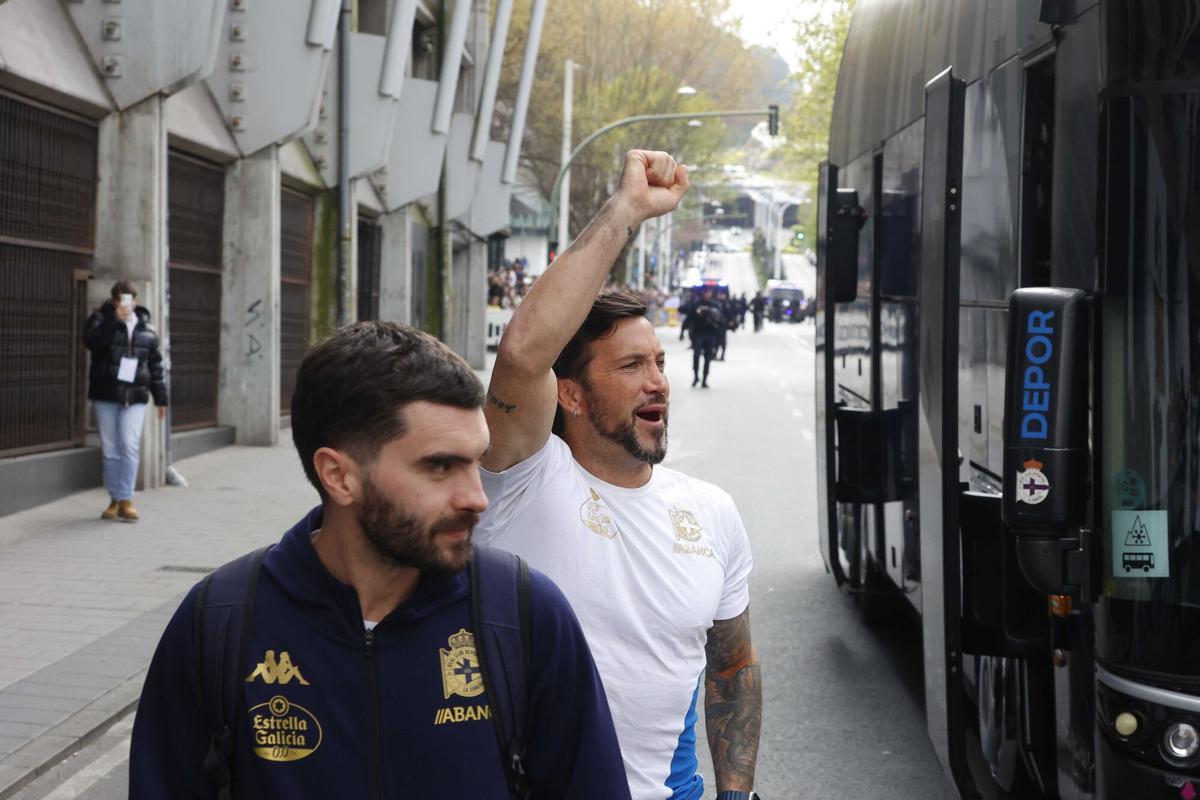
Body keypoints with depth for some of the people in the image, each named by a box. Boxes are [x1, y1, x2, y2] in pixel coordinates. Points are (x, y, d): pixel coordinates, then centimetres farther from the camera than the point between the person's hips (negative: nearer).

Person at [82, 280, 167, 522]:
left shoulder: (147, 329, 10)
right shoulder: (100, 319, 2)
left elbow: (155, 365, 14)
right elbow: (92, 340, -20)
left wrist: (160, 398, 12)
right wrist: (115, 319, -23)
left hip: (135, 396, 1)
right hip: (105, 395, 0)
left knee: (130, 446, -11)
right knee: (110, 450, 4)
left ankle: (126, 500, -7)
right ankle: (115, 500, 14)